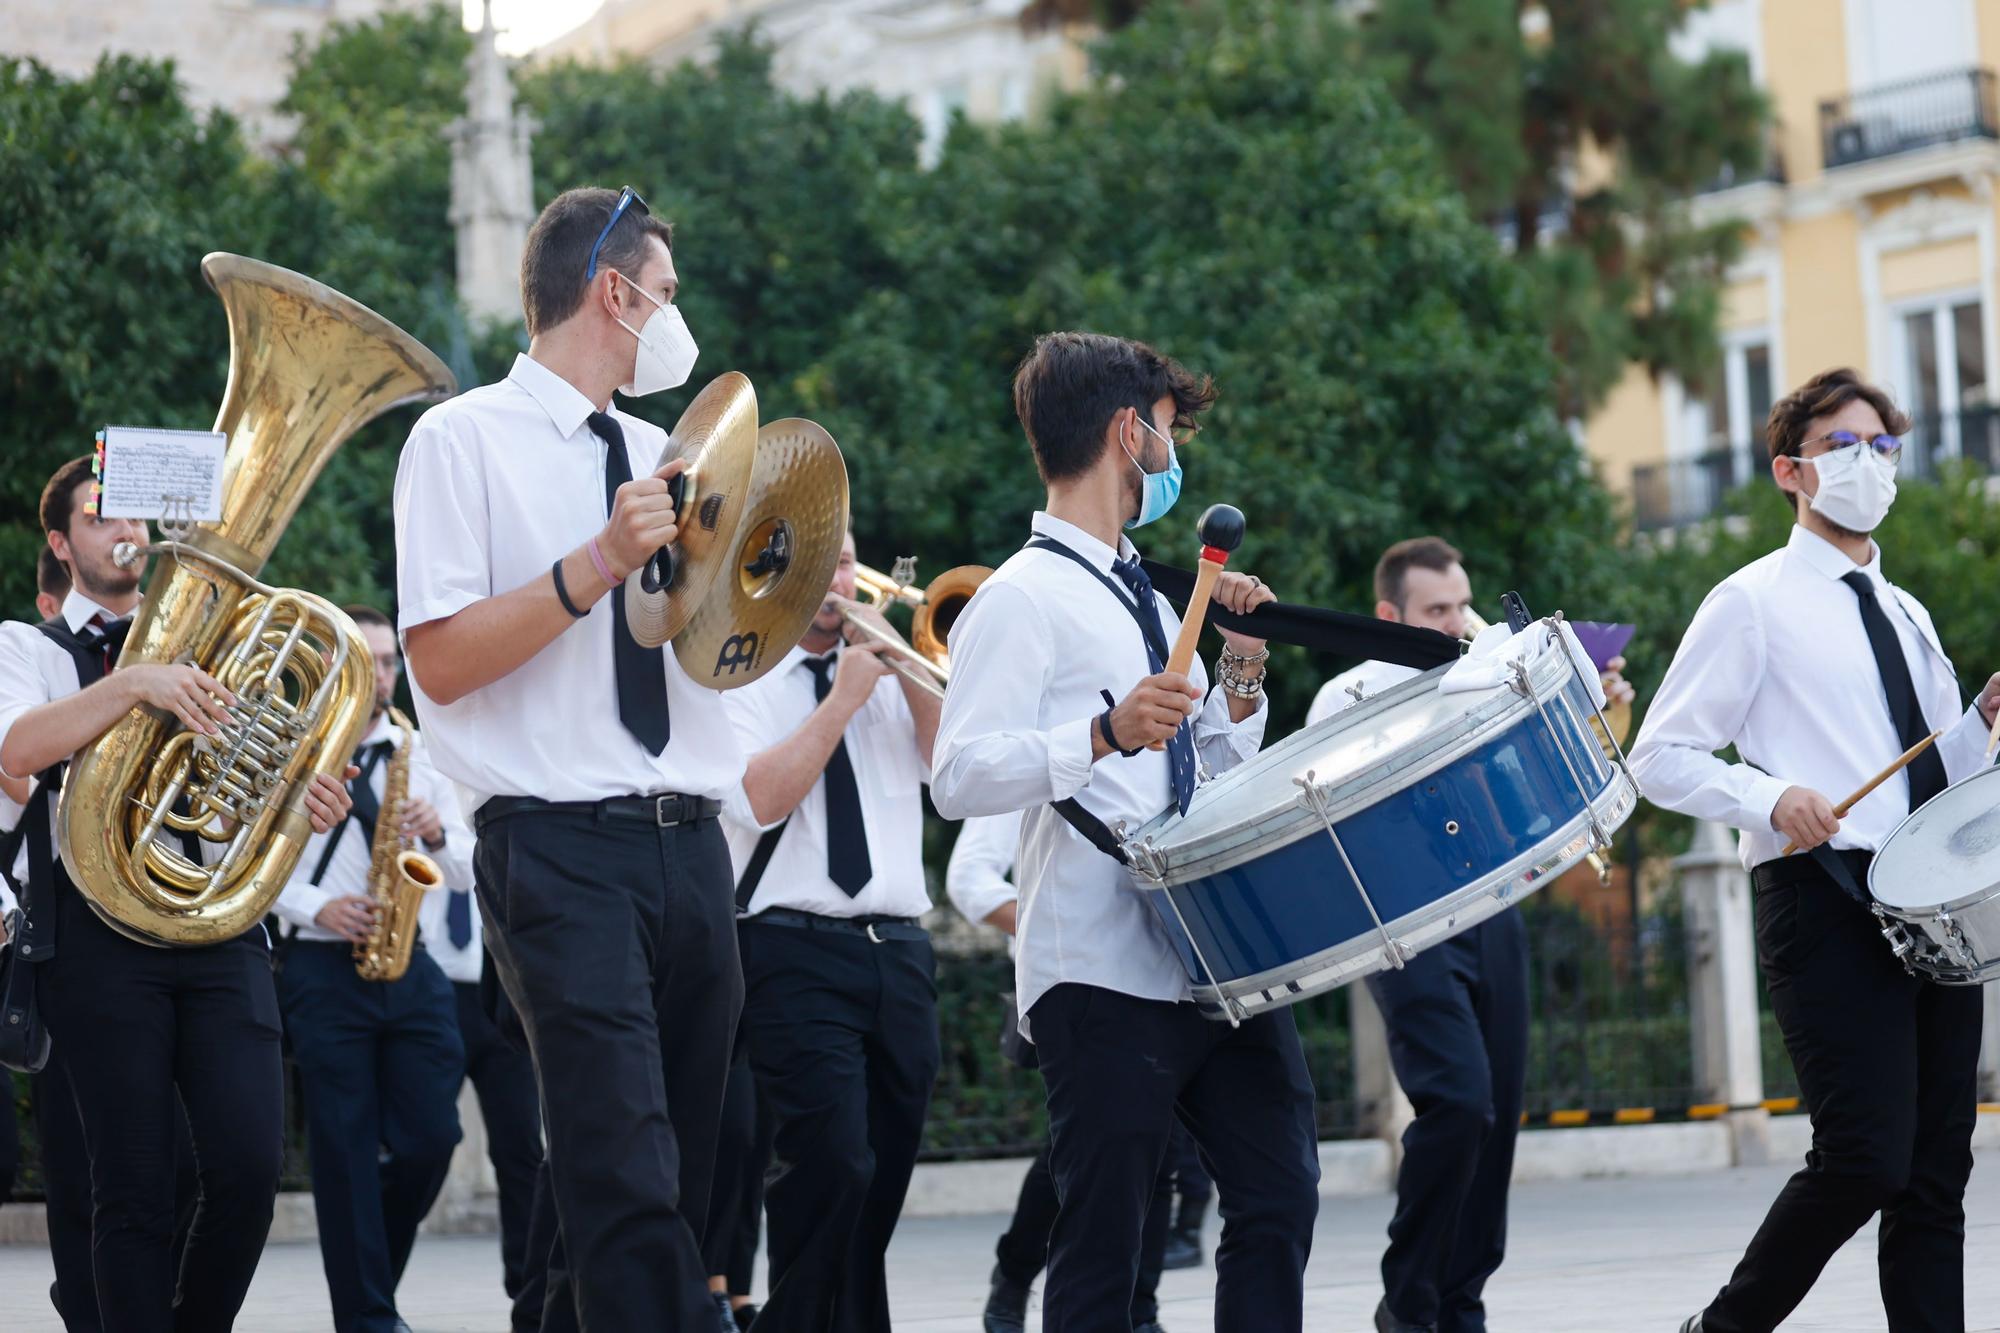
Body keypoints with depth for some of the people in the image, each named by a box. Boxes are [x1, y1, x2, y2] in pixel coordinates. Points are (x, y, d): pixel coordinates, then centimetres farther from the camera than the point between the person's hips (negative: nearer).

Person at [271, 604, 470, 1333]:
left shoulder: (416, 755, 15)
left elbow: (467, 874, 12)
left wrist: (438, 835, -9)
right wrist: (316, 908, -15)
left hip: (410, 965, 3)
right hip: (323, 969, -3)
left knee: (429, 1141, -2)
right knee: (346, 1150, -3)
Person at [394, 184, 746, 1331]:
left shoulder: (657, 454, 20)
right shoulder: (467, 439, 0)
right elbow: (442, 662, -9)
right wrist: (602, 562, -15)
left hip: (691, 842, 7)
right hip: (562, 842, -7)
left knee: (688, 1182, 7)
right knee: (633, 1188, -16)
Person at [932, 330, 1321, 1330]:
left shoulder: (1146, 600, 21)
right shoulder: (1026, 598, -7)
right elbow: (960, 778, -18)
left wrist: (1242, 668, 11)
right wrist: (1109, 733, -30)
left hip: (1221, 964, 8)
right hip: (1103, 976, -8)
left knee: (1279, 1200, 4)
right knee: (1102, 1244, -4)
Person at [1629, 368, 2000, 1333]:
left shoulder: (1907, 617, 22)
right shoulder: (1754, 604, 2)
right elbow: (1659, 758, -2)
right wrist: (1772, 797, -18)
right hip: (1827, 901, -7)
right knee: (1865, 1160, -16)